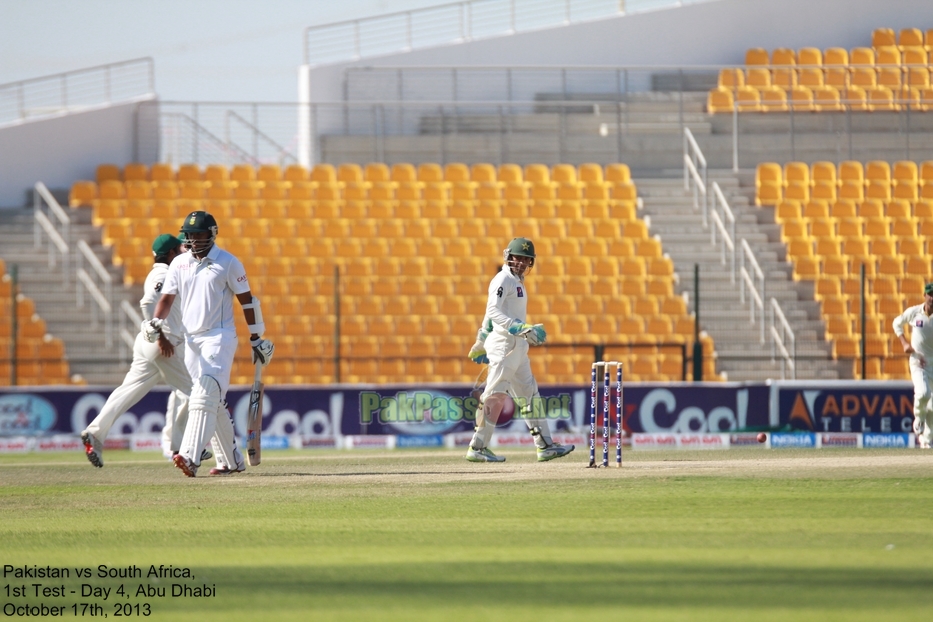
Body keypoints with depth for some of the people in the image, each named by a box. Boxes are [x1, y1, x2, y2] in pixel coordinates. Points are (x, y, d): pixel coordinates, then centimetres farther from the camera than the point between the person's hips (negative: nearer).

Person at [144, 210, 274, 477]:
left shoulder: (228, 263, -4)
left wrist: (256, 338, -1)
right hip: (191, 340, 6)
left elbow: (246, 300, -1)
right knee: (214, 403, 10)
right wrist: (156, 321, -13)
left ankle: (190, 457, -31)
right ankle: (232, 460, 19)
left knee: (205, 397, -19)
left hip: (219, 338, -6)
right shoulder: (179, 263, 9)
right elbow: (167, 297, 8)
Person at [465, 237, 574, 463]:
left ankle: (545, 446, 13)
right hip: (504, 344, -10)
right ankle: (478, 448, -11)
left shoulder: (517, 282, 19)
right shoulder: (503, 280, -10)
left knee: (528, 395, 10)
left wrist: (482, 341, 29)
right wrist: (520, 328, -32)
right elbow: (493, 312, -22)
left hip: (518, 348, 10)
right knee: (495, 394, -11)